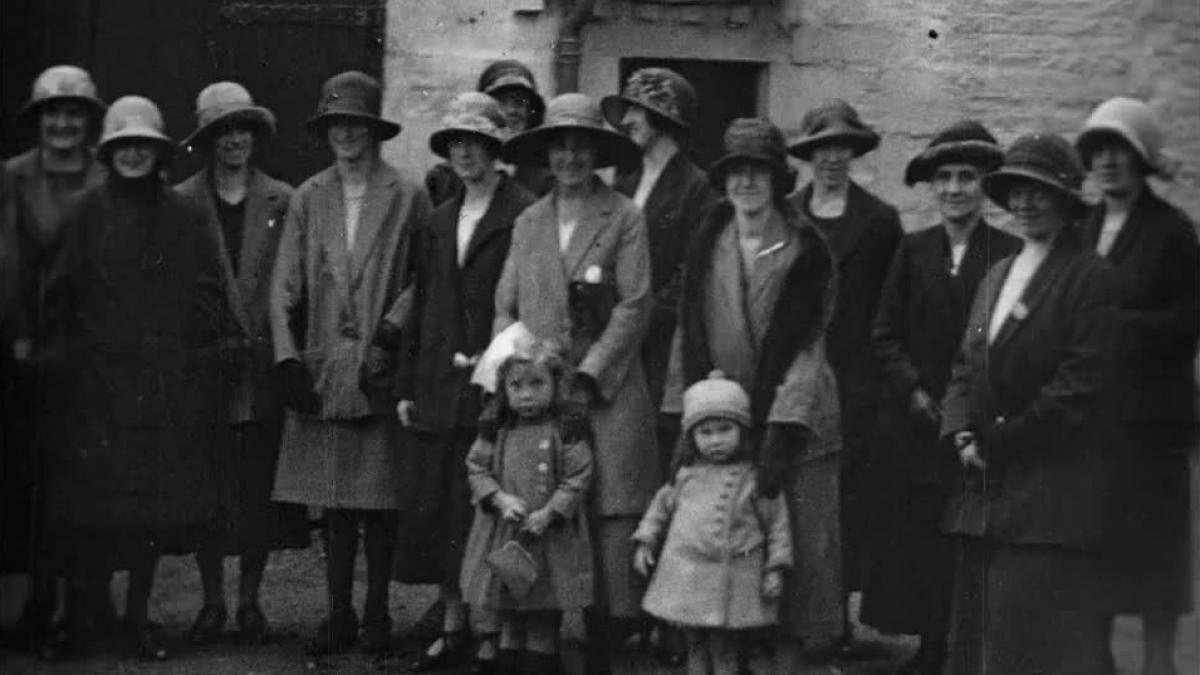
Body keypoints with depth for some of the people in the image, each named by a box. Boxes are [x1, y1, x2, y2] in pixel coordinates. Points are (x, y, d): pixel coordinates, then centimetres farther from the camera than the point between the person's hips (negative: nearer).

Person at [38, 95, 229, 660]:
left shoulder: (183, 218, 6)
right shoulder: (86, 213, 4)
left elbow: (207, 298, 6)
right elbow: (59, 294, 4)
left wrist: (196, 356, -3)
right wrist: (58, 356, -2)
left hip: (166, 381, 1)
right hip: (95, 379, -1)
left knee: (157, 501, 4)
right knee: (89, 501, -2)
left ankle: (138, 613, 16)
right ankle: (82, 613, 6)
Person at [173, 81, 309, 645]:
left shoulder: (282, 203, 6)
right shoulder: (181, 203, 3)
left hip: (265, 370, 1)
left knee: (261, 490, 4)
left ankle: (250, 600, 15)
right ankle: (212, 601, 14)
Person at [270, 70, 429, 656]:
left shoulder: (408, 197, 1)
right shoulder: (308, 198, 9)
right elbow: (285, 284, 7)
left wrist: (392, 327, -13)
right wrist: (288, 356, -2)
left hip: (380, 367, -2)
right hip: (320, 367, 3)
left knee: (378, 498, 1)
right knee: (333, 500, 5)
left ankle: (376, 613, 11)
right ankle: (338, 613, 12)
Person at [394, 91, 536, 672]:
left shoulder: (523, 217, -6)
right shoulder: (439, 221, 16)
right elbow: (422, 307, 16)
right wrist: (406, 385, 13)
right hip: (437, 391, 7)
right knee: (432, 511, 8)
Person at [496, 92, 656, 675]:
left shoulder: (624, 219, 2)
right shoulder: (528, 224, 15)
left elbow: (634, 309, -3)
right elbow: (505, 306, 14)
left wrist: (588, 375, -9)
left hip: (606, 395, -3)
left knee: (606, 522, -8)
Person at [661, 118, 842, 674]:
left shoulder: (807, 251, -5)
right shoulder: (706, 246, 6)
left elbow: (805, 346, -10)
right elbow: (689, 335, 8)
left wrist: (781, 430, -17)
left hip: (792, 420, -3)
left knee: (801, 539, -3)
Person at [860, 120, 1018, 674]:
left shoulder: (1009, 254, -2)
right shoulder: (913, 251, 7)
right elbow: (885, 334, 6)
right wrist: (915, 393, -6)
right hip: (915, 422, 3)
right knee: (919, 539, 4)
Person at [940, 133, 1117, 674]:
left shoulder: (1089, 278, -7)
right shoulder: (997, 276, 18)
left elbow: (1082, 383, -13)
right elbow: (966, 366, 17)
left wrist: (1001, 441, -12)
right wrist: (962, 434, -2)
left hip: (1051, 488, -8)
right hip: (985, 490, 8)